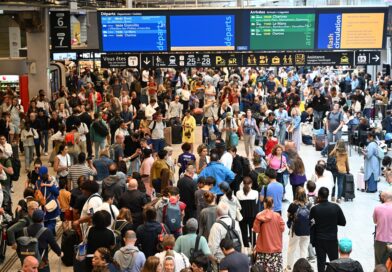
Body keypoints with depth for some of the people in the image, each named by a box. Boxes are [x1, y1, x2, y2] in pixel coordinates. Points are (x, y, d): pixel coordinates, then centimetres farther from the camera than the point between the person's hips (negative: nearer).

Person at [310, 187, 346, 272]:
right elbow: (343, 222, -3)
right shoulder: (336, 207, -10)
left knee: (321, 263, 9)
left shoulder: (314, 209, -14)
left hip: (319, 240, -1)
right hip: (333, 239, 1)